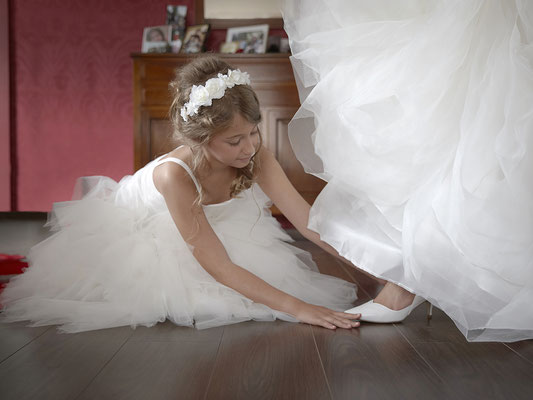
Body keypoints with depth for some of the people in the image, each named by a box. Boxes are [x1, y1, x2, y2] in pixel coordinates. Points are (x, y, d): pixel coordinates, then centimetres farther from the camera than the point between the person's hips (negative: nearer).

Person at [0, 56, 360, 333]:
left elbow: (306, 218, -30)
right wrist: (296, 307, -46)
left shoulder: (256, 156, -29)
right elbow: (219, 267, -41)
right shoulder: (175, 174, -43)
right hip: (126, 225, -3)